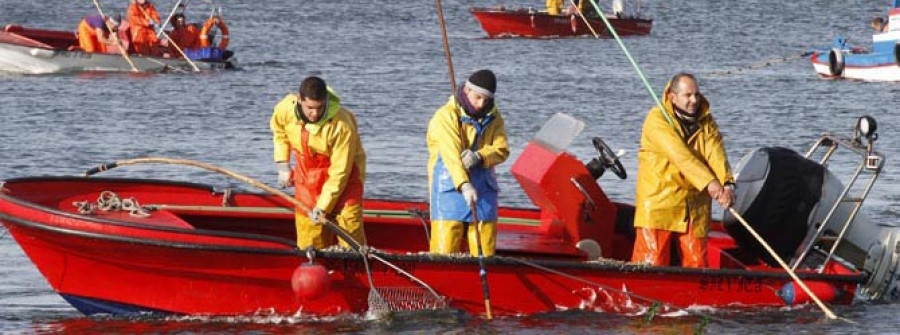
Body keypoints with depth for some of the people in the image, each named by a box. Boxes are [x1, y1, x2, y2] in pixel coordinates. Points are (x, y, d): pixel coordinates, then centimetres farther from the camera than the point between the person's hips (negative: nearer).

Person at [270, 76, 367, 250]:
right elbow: (279, 130, 10)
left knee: (349, 221, -17)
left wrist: (323, 206, -25)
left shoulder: (342, 125, -31)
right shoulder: (285, 109, -17)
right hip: (307, 174, 4)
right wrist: (283, 165, 5)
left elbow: (339, 172, -26)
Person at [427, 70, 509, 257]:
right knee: (444, 250, -9)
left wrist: (479, 157, -22)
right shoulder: (446, 116, -9)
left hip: (483, 189, 5)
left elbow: (502, 150, 0)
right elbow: (451, 154, -21)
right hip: (450, 189, -4)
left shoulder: (493, 117, 10)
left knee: (485, 251, 3)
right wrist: (464, 185, -35)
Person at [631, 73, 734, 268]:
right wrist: (709, 182, -30)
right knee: (652, 262, -7)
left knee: (696, 264, 5)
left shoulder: (706, 122, 11)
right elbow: (680, 155, -21)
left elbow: (716, 154, -6)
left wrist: (727, 184, -25)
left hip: (695, 208, 5)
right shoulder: (657, 120, -8)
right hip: (658, 205, -5)